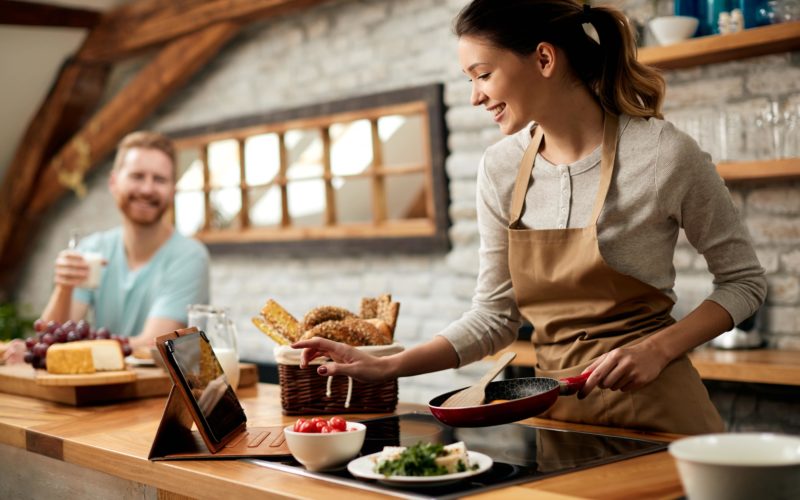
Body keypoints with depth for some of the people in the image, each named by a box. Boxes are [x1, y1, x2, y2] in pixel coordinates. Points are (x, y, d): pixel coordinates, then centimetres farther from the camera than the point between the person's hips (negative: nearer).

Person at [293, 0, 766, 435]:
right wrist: (386, 367, -5)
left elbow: (744, 279, -3)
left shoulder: (662, 153, -15)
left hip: (652, 408, -3)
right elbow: (495, 316, 4)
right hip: (556, 408, 4)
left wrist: (658, 349, -17)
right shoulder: (501, 168, -1)